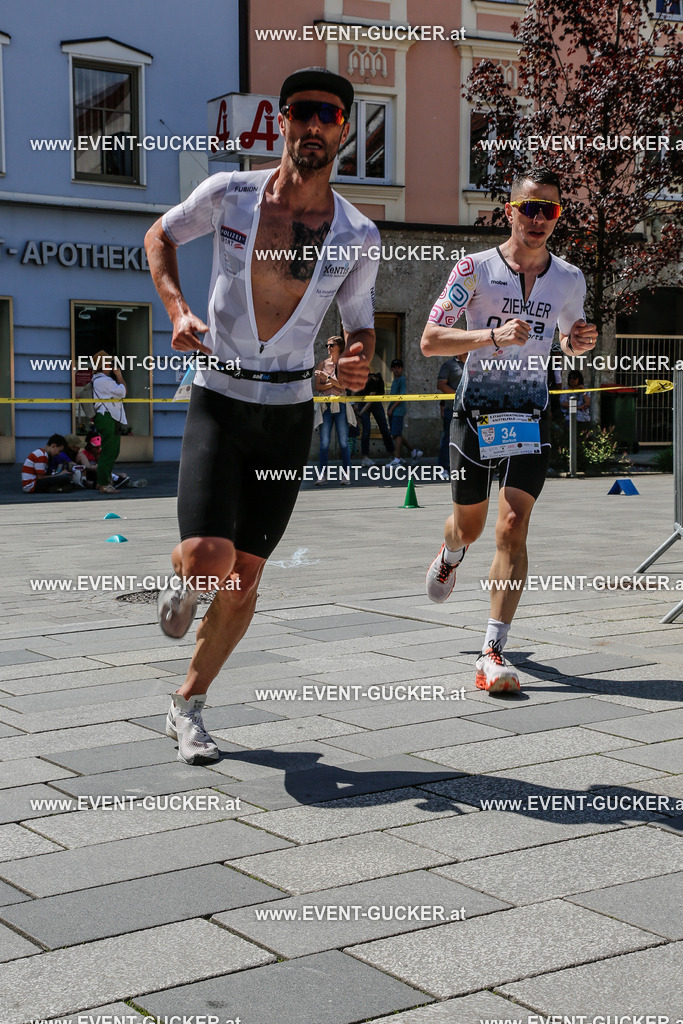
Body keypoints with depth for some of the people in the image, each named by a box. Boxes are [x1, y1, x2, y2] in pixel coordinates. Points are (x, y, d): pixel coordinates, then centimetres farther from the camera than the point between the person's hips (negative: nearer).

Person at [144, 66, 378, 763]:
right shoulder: (228, 194, -7)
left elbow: (360, 320, 11)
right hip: (218, 401, -2)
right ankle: (181, 578, 21)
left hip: (290, 412, 2)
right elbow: (159, 236, 11)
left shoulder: (358, 236, -3)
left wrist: (361, 362, -13)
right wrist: (176, 308, -5)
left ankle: (188, 707, 24)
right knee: (208, 562, -19)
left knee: (245, 576, 5)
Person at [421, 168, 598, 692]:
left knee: (513, 527, -14)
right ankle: (448, 559, 54)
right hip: (475, 412, -1)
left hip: (531, 415, 1)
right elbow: (430, 340, -11)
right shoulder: (476, 268, -6)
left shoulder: (570, 279, 4)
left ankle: (493, 655, -13)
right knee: (468, 526, 14)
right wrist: (494, 335, -24)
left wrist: (578, 343, -2)